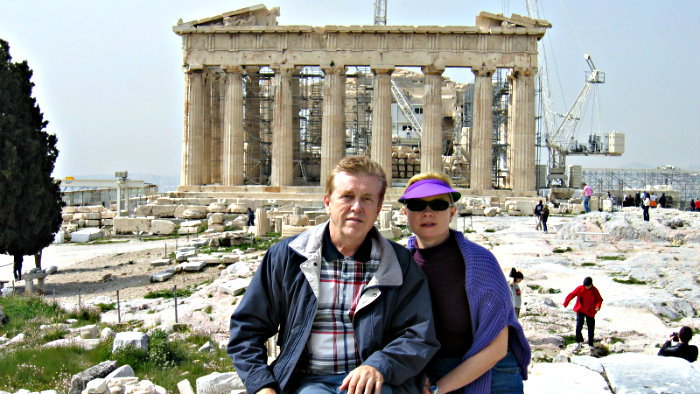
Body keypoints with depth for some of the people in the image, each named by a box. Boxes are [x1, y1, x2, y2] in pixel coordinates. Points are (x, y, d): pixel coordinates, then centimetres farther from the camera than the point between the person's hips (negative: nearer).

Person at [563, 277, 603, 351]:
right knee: (579, 326, -11)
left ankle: (590, 344, 19)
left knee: (591, 328, 5)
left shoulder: (594, 291, -6)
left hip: (590, 312, 1)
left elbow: (599, 299, -1)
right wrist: (566, 303, 0)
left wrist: (598, 306, -21)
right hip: (580, 311, 0)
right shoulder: (580, 289, -8)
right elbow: (572, 295, 1)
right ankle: (578, 343, 3)